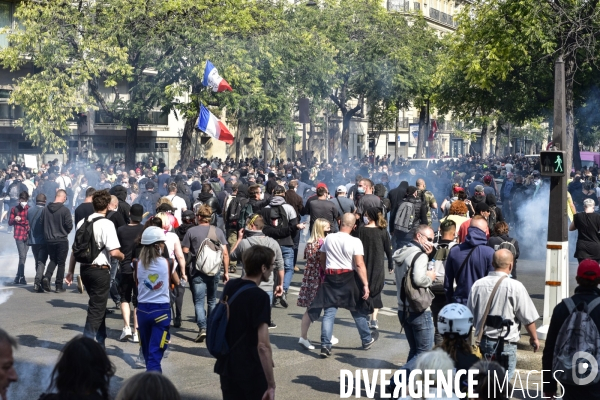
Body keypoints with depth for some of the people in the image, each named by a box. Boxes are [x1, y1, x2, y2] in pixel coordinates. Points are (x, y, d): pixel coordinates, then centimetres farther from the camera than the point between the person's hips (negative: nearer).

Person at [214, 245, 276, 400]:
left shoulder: (230, 287, 3)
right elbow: (263, 345, -24)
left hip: (227, 367, 7)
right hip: (251, 372, -7)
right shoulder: (260, 297, -20)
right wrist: (271, 385, -21)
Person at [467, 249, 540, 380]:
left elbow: (470, 316, 9)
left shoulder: (478, 285, 1)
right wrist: (534, 338, 11)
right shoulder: (515, 287, -12)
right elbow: (528, 318, -6)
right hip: (506, 344, -5)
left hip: (483, 341, 5)